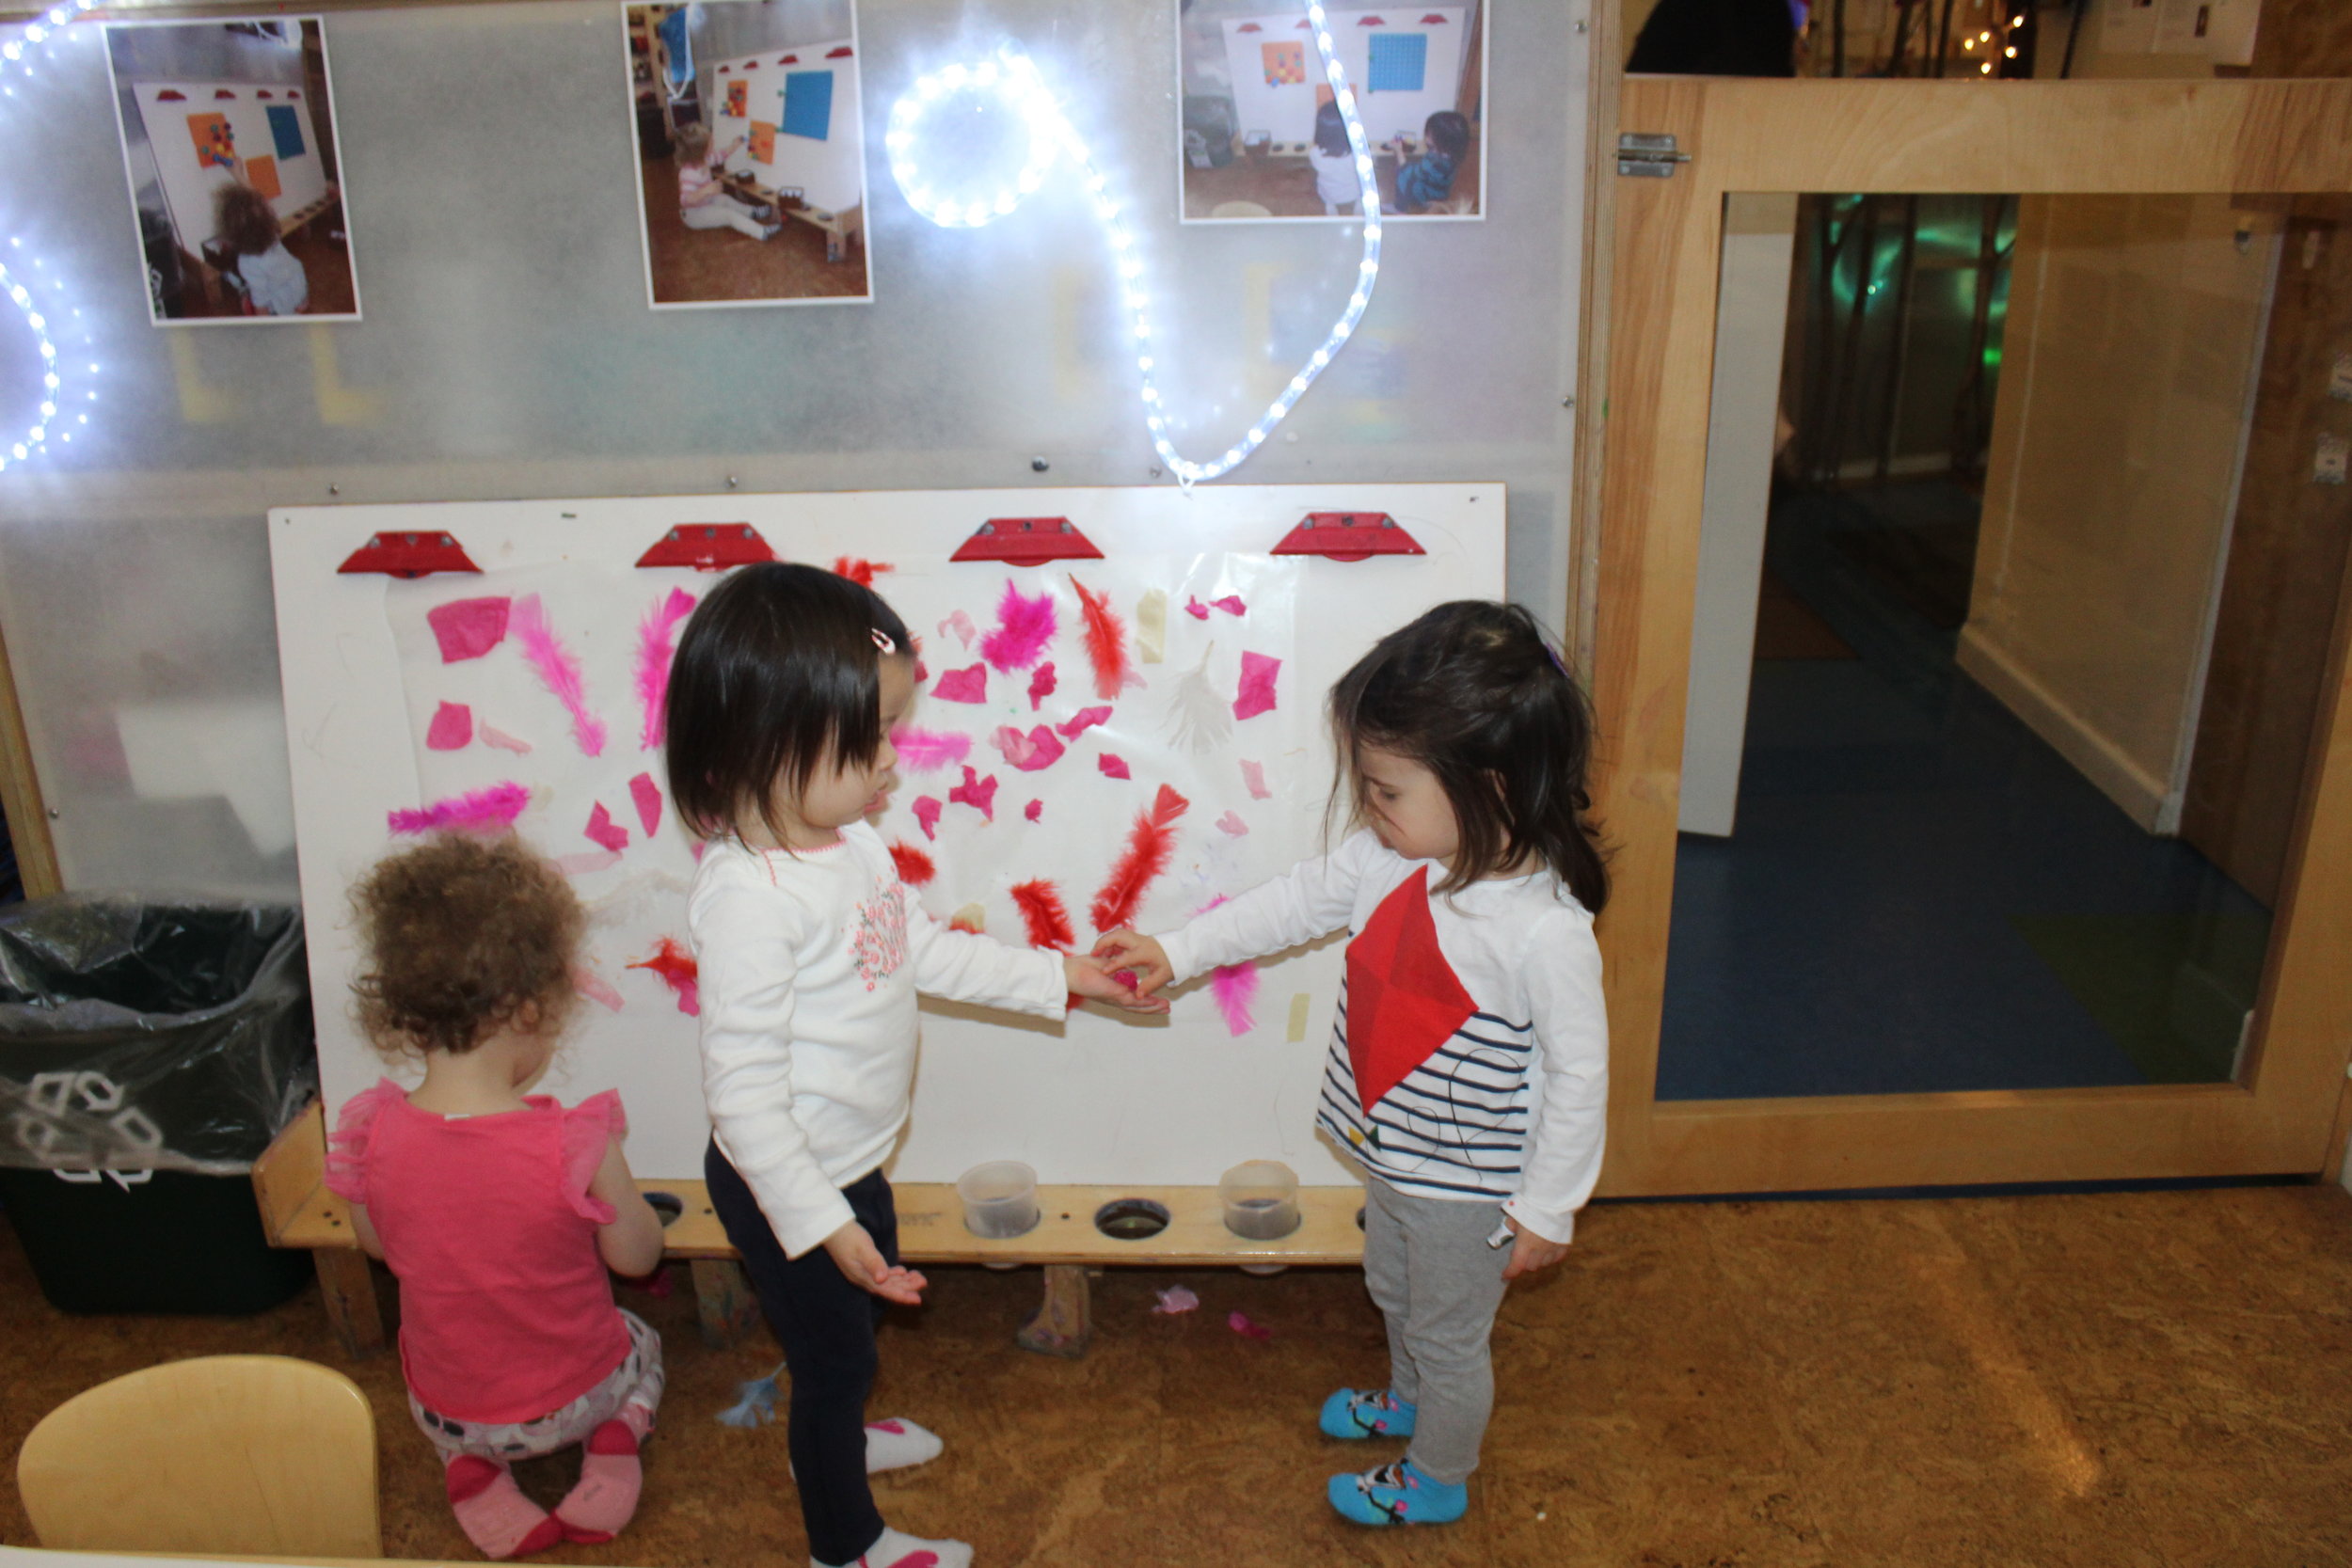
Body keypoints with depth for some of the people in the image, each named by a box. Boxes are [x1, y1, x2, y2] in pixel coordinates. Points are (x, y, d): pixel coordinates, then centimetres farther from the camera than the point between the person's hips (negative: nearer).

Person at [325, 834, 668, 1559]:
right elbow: (636, 1255, -15)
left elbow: (377, 1243, -2)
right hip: (572, 1399, -2)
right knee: (639, 1343, 33)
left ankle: (473, 1479, 15)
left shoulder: (371, 1136, -22)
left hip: (445, 1409, 2)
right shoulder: (576, 1144, -32)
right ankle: (611, 1454, 7)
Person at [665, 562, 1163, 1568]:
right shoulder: (748, 899, -34)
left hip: (852, 1163, 8)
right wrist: (822, 1223, -27)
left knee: (861, 1316, 32)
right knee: (835, 1355, 16)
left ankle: (829, 1436, 62)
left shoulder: (851, 839, -7)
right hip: (787, 1185, -8)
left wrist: (1059, 978, 9)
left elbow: (926, 951, 8)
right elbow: (743, 1090, -30)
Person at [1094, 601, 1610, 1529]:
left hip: (1468, 1184, -7)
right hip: (1393, 1151, 7)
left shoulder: (1545, 928, -34)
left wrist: (1546, 1209, -16)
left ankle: (1437, 1479, 47)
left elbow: (1580, 1073, -24)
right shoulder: (1392, 857, -14)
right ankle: (1408, 1397, 64)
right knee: (1394, 1293, 33)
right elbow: (1298, 902, 2)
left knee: (1448, 1331, 19)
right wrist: (1177, 952, 1)